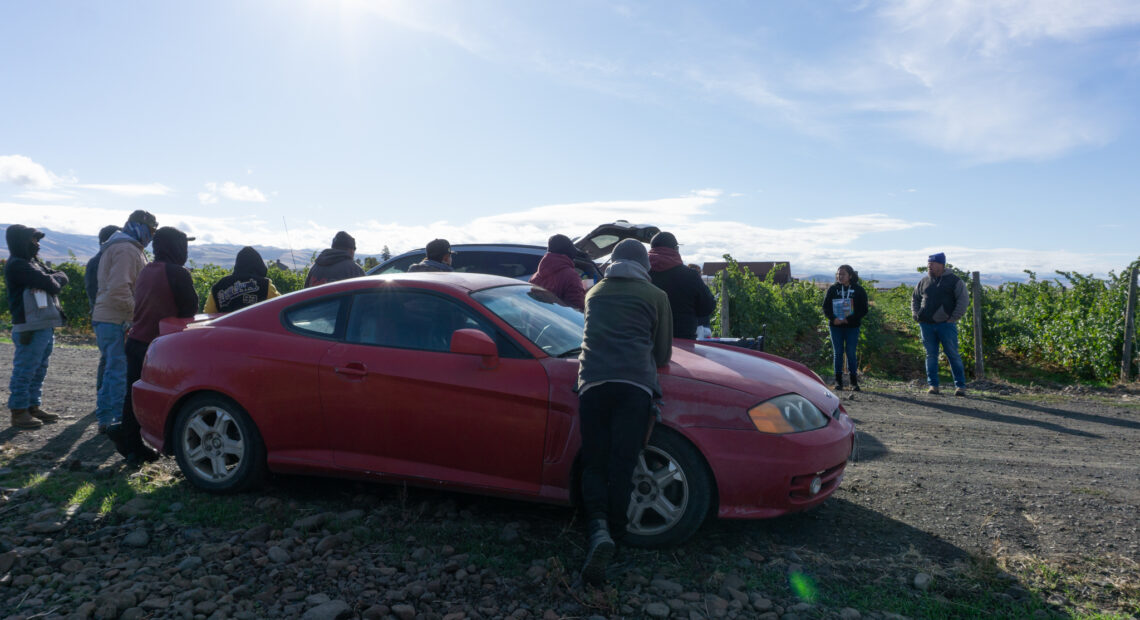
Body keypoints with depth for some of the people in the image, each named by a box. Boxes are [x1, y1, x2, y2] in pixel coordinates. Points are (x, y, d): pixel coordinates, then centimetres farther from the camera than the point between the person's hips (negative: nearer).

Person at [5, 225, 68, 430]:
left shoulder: (33, 262, 19)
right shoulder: (17, 265, -11)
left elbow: (62, 277, 11)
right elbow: (48, 283, -19)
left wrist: (50, 281, -9)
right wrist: (53, 282, 3)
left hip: (45, 327, 10)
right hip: (30, 328, -10)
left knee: (39, 371, 15)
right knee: (25, 371, -4)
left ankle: (33, 407, 24)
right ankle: (18, 412, 2)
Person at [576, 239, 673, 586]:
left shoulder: (594, 293, 26)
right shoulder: (655, 296, 16)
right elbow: (663, 354, 20)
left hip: (592, 382, 2)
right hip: (635, 384, -2)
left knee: (594, 464, 5)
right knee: (621, 465, 2)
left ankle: (598, 529, -17)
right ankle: (615, 531, 4)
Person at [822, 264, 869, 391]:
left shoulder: (858, 290, 0)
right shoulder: (832, 289, 4)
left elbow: (863, 310, -2)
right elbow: (825, 307, 5)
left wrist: (849, 319, -15)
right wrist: (833, 319, -13)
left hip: (852, 326, -1)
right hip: (835, 326, 2)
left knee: (851, 353, -1)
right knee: (838, 353, 4)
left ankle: (853, 382, 7)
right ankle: (838, 381, 11)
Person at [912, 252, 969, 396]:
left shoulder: (954, 281, 3)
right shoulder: (923, 282, 14)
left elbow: (963, 300, -1)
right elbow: (915, 299, 24)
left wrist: (953, 318, -8)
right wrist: (916, 315, 9)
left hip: (946, 325, -3)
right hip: (926, 325, 4)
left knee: (953, 355, -2)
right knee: (931, 355, 5)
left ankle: (960, 385, 4)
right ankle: (933, 385, 11)